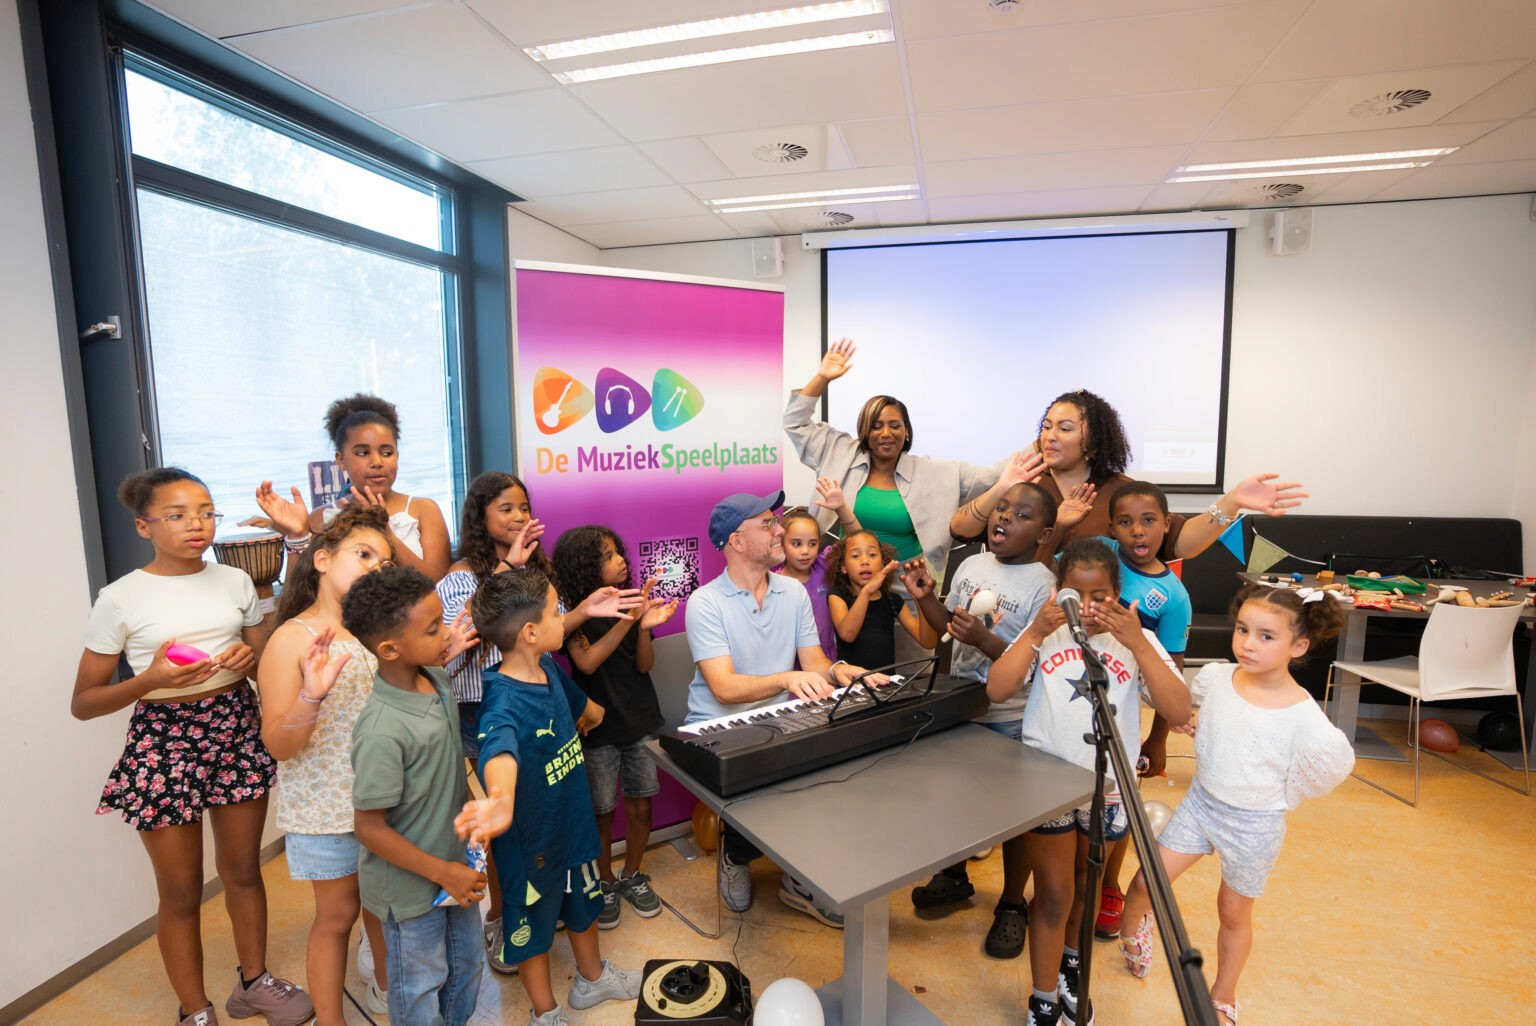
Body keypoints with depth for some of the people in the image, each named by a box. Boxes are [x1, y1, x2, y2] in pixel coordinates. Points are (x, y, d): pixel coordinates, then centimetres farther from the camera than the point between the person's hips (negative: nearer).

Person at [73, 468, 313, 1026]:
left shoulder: (235, 582, 3)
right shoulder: (121, 599, -8)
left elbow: (265, 665, 11)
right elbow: (83, 702, -3)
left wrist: (252, 658, -12)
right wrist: (150, 679, -21)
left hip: (237, 729, 3)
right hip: (164, 741, -3)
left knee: (242, 869, 17)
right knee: (182, 890, 11)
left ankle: (253, 981, 38)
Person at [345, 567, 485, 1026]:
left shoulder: (438, 678, -11)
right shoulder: (382, 732, -33)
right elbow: (368, 827, -24)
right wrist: (442, 873, -18)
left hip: (454, 863, 7)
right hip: (412, 883, -7)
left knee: (466, 966, 27)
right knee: (420, 987, 20)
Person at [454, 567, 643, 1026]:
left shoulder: (549, 667, -11)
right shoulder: (504, 703, -35)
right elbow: (499, 751, -57)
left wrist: (590, 712, 34)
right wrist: (501, 801, -77)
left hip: (574, 817, 8)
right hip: (532, 835, -7)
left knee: (584, 902, 29)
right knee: (533, 923, 19)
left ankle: (592, 978, 56)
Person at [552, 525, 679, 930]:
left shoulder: (632, 599, -2)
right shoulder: (575, 613, -11)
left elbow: (644, 664, -5)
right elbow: (587, 662, -25)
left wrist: (645, 626, -25)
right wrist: (628, 620, -34)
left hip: (641, 721, 3)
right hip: (599, 729, -3)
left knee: (641, 806, 13)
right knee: (602, 813, 10)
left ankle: (632, 876, 36)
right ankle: (605, 884, 35)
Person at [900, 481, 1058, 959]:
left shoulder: (1043, 586, -18)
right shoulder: (972, 565, 0)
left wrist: (984, 640, -33)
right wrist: (924, 596, -5)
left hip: (1010, 720, -6)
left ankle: (1012, 905, 35)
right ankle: (954, 875, 45)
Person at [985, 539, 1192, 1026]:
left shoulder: (1138, 641, -6)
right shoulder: (1045, 634, -7)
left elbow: (1178, 713, -18)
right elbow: (996, 690, -18)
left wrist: (1137, 643, -25)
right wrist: (1036, 632, -24)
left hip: (1108, 788, 2)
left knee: (1086, 889, 22)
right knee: (1054, 896, 5)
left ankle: (1069, 964, 50)